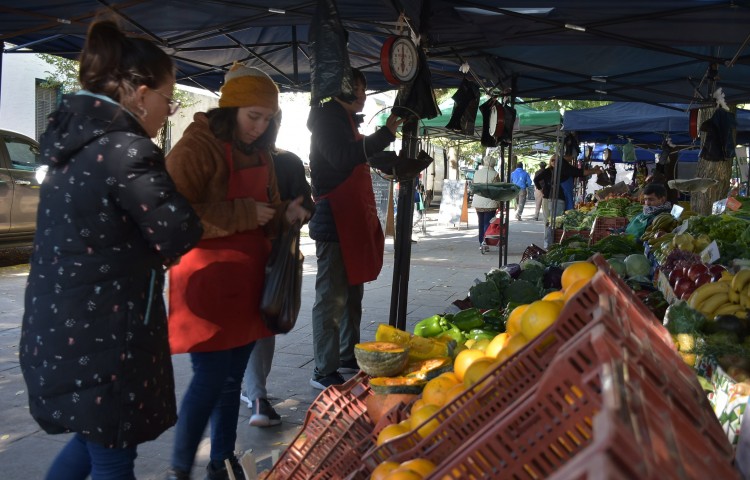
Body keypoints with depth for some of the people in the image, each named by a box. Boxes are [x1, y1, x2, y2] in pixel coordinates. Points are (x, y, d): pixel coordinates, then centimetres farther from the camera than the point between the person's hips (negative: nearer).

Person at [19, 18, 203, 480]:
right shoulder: (125, 150, -20)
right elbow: (178, 235, -22)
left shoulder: (75, 141, 8)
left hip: (60, 330, 8)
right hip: (103, 338, -8)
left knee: (93, 436, 26)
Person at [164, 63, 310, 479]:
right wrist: (242, 214, -19)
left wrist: (286, 214, 1)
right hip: (208, 282, -7)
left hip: (246, 281, 7)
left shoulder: (259, 153, 12)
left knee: (233, 377, 13)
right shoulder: (196, 147, -12)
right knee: (211, 376, -6)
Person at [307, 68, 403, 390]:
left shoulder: (347, 122, 21)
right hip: (334, 221, -10)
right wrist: (385, 133, -23)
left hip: (354, 222, 10)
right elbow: (342, 157, -24)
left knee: (352, 292, 15)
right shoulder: (328, 118, -8)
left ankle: (348, 358, 25)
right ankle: (324, 372, -4)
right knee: (332, 297, -8)